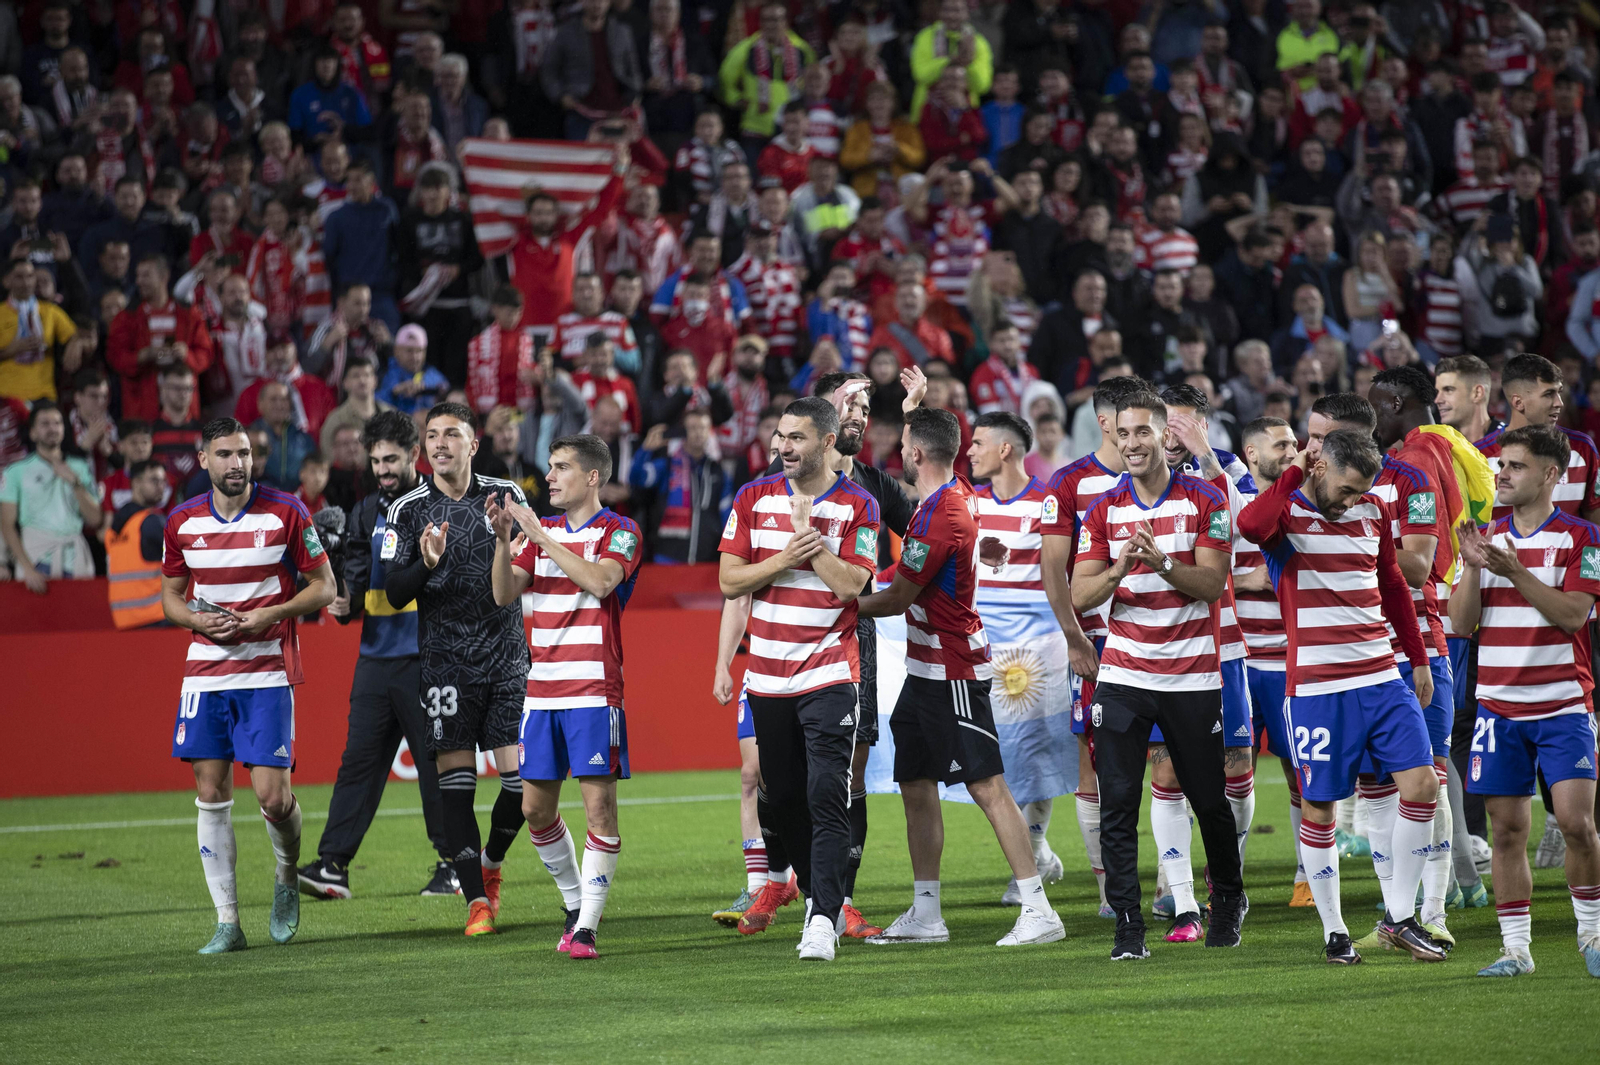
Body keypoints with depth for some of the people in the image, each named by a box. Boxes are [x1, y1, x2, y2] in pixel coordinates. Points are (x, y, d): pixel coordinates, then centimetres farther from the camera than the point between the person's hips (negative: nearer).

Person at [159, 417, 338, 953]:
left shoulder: (285, 512, -5)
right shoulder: (182, 521, 4)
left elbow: (323, 586, 1)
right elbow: (170, 595, 16)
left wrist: (271, 614, -14)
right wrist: (198, 619, -6)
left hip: (267, 672, -3)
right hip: (205, 673, 3)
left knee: (273, 794, -9)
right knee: (211, 795, 0)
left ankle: (287, 877, 23)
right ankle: (227, 922, 7)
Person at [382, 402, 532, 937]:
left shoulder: (506, 496, 6)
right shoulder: (407, 510, 2)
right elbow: (394, 594, 1)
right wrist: (427, 564, -18)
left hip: (507, 656, 1)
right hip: (446, 661, -1)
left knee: (523, 777, -6)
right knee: (455, 781, -7)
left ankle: (492, 861, 22)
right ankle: (476, 899, 0)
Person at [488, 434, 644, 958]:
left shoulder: (619, 532, -3)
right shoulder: (543, 530, 14)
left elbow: (600, 581, -23)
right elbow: (505, 594, 8)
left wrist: (539, 534, -20)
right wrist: (503, 539, -8)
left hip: (594, 692, -6)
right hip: (543, 692, 6)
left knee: (599, 803, -9)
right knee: (535, 808, 7)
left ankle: (587, 927, -8)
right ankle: (575, 903, 25)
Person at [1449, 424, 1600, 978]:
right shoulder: (1487, 538, 9)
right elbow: (1461, 622, 4)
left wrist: (1516, 573, -22)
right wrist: (1471, 567, -11)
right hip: (1497, 704, 3)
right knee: (1507, 828, 1)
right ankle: (1515, 947, 6)